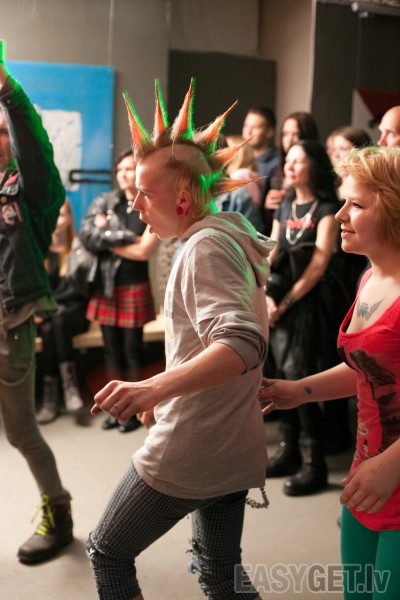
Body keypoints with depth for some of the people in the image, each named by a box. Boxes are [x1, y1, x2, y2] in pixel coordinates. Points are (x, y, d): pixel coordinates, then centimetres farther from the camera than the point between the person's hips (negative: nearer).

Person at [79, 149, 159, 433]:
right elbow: (86, 234, -11)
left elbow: (144, 251, -15)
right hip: (106, 286, 3)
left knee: (132, 348, 4)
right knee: (112, 349, 9)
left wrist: (107, 237, -7)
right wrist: (126, 237, -14)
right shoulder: (104, 201, 4)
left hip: (135, 287, -3)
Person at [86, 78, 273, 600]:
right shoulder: (235, 237, 10)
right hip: (237, 452, 9)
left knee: (107, 553, 13)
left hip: (189, 454, -9)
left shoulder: (204, 247, -18)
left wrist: (155, 387, -46)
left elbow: (243, 344, -33)